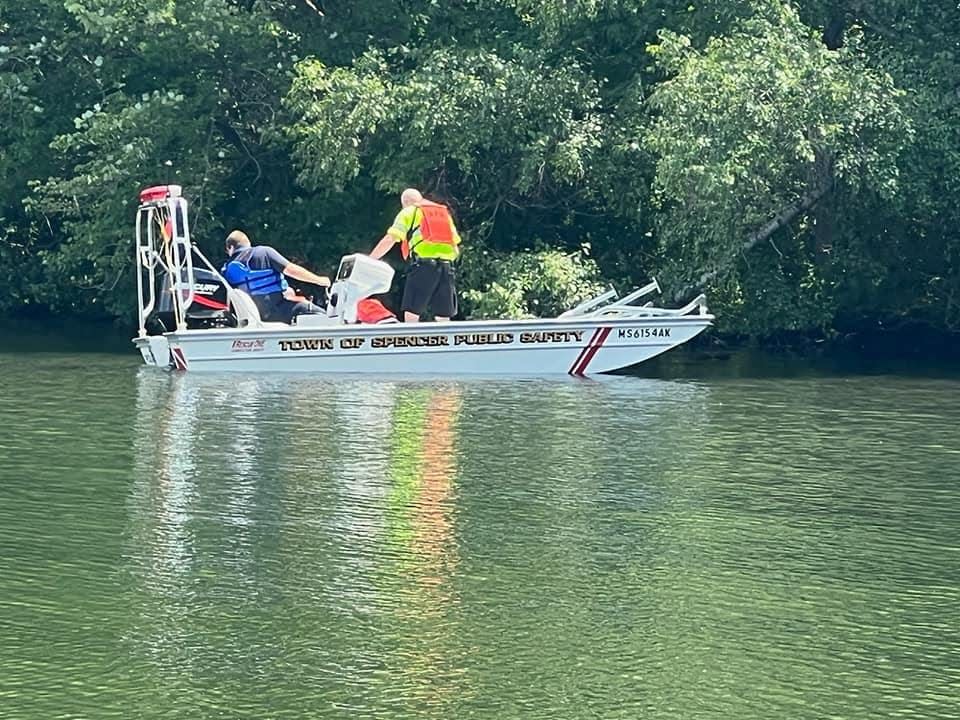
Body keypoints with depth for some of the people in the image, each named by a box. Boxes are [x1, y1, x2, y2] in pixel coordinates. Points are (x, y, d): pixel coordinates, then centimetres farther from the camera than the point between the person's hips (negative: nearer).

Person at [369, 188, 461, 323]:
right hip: (447, 265, 5)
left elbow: (389, 240, 3)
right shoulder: (445, 213, 27)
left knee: (411, 313, -6)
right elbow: (456, 248, 21)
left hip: (423, 264, -5)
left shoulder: (408, 212, 12)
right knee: (443, 318, 4)